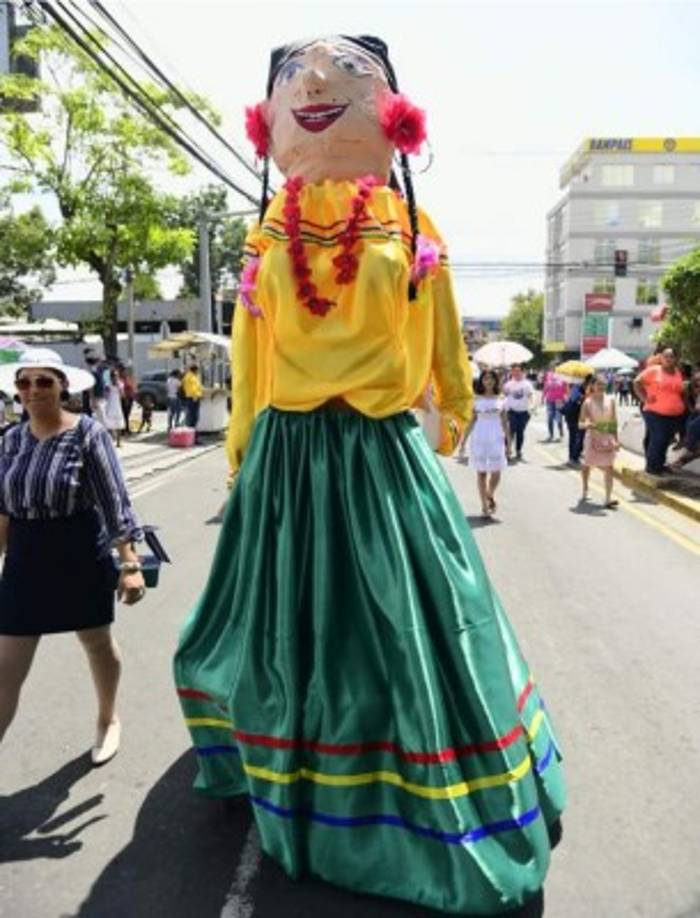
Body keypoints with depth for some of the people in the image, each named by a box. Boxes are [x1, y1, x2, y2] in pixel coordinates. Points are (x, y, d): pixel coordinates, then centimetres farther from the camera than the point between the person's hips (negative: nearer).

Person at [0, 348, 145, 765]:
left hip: (82, 560, -3)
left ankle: (108, 721, 44)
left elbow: (115, 502, -17)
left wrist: (130, 564, -22)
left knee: (98, 642, 18)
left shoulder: (88, 434, -14)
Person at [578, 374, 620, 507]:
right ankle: (585, 491, 37)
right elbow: (580, 423, -7)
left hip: (608, 438, 1)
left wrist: (616, 439, 2)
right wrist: (586, 424, -30)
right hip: (593, 437, -1)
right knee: (587, 464, 15)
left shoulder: (610, 400, 0)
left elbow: (614, 421, 5)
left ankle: (608, 498, -12)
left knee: (608, 467, -8)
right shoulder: (588, 402, -7)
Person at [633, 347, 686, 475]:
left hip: (675, 415, 6)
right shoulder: (653, 370, -6)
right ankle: (651, 466, 2)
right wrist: (644, 398, -9)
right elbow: (637, 382, -3)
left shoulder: (678, 373, 10)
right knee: (657, 439, -10)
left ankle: (660, 464, 26)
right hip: (655, 413, -6)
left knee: (666, 440, 12)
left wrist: (682, 403, 12)